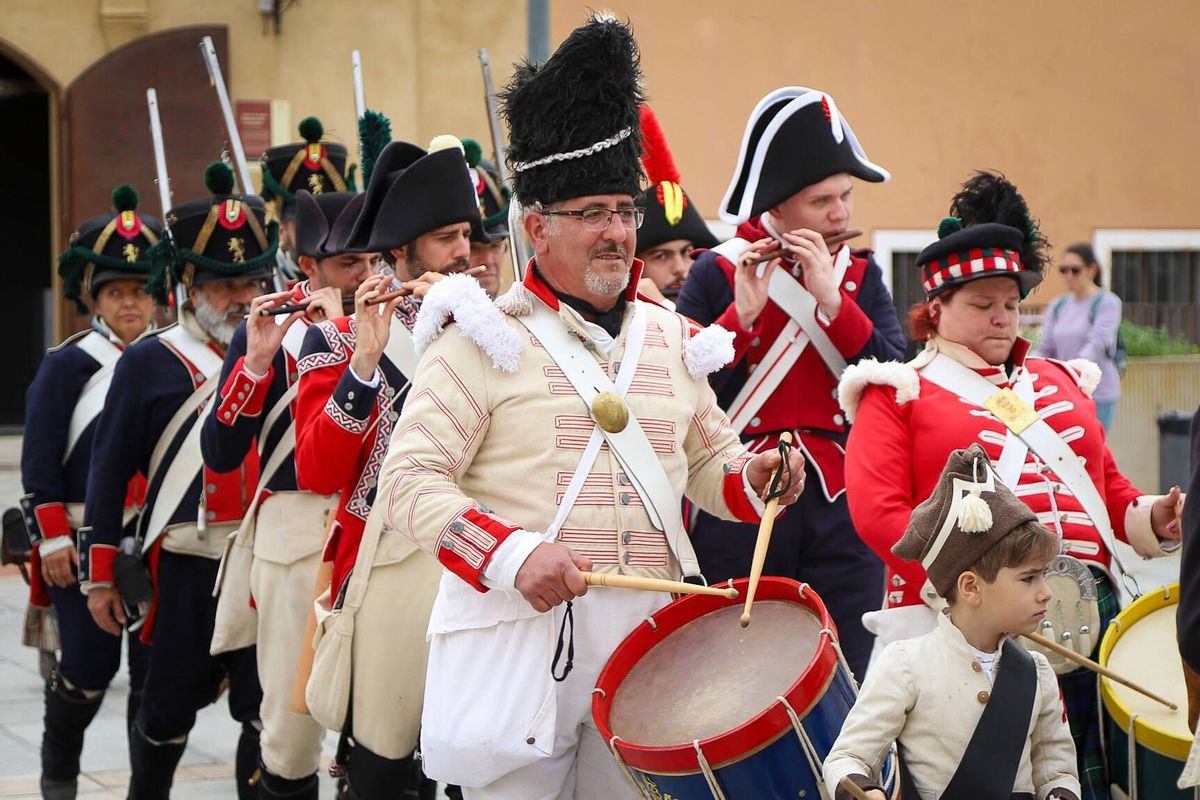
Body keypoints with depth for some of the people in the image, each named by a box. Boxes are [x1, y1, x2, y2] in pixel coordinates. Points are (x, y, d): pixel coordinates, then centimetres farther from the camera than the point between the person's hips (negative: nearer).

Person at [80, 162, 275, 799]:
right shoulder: (150, 362, -2)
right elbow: (110, 469, 1)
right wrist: (99, 574, 0)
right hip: (185, 568, -2)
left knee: (269, 713, -1)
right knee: (172, 707, 11)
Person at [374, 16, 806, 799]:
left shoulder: (673, 340, 14)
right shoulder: (485, 339, -4)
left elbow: (709, 463, 24)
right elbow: (410, 480, -10)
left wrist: (754, 478, 0)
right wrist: (512, 555, -23)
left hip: (649, 641, 5)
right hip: (521, 640, -5)